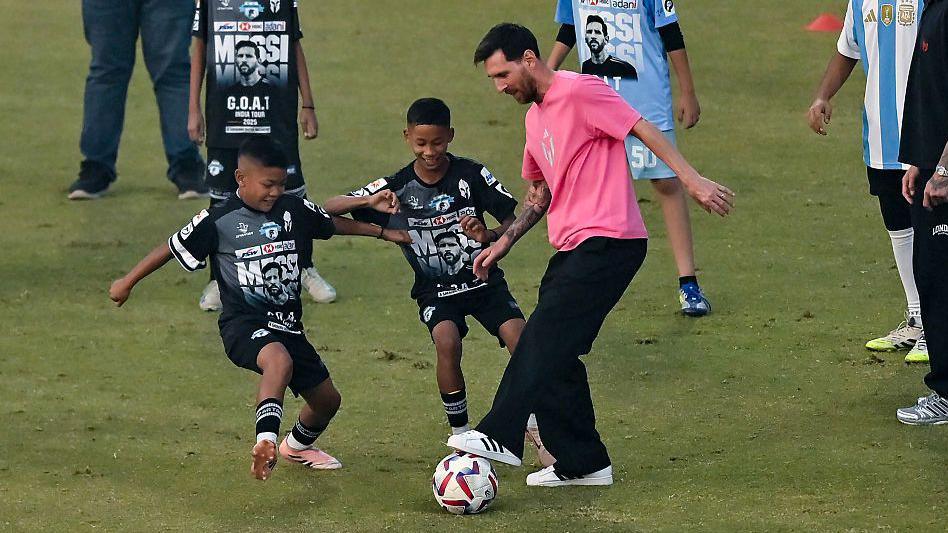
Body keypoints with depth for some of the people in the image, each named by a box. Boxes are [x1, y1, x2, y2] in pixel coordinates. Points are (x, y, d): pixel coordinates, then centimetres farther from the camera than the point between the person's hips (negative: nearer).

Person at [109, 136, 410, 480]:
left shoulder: (296, 211, 4)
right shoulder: (218, 221, -8)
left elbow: (334, 224, 23)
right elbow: (173, 248, 2)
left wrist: (382, 232, 29)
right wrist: (128, 282, 9)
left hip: (287, 324, 6)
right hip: (243, 323, -6)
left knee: (327, 399, 13)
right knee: (279, 360, -39)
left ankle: (298, 446, 44)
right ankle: (266, 441, -50)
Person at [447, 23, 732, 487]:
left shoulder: (580, 92, -8)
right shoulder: (535, 117, 20)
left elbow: (644, 130, -13)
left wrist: (692, 180, -21)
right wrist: (504, 244, 21)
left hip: (607, 241, -10)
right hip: (572, 247, 10)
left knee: (544, 339, -18)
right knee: (555, 355, 5)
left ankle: (501, 437, -23)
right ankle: (583, 463, 10)